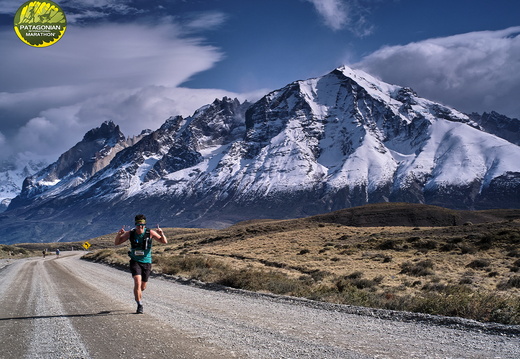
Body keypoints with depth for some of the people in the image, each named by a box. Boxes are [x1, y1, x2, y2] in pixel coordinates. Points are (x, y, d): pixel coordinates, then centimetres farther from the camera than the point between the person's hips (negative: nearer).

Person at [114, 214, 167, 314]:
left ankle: (138, 293, 47)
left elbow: (164, 242, -13)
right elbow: (117, 243, -4)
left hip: (146, 262, 1)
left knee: (143, 287, 10)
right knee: (137, 282, -21)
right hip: (135, 262, -1)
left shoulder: (150, 233, -12)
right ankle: (140, 305, -7)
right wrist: (119, 234, -24)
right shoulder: (130, 233, -9)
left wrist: (161, 234, -33)